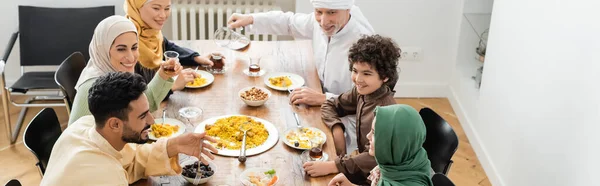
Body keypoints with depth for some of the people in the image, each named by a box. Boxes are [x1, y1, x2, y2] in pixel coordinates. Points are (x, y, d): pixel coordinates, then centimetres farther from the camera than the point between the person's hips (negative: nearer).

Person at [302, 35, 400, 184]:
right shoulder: (362, 92, -6)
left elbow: (374, 158, -32)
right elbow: (330, 106, 7)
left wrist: (331, 166, -36)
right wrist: (337, 131, -11)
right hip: (364, 167, 6)